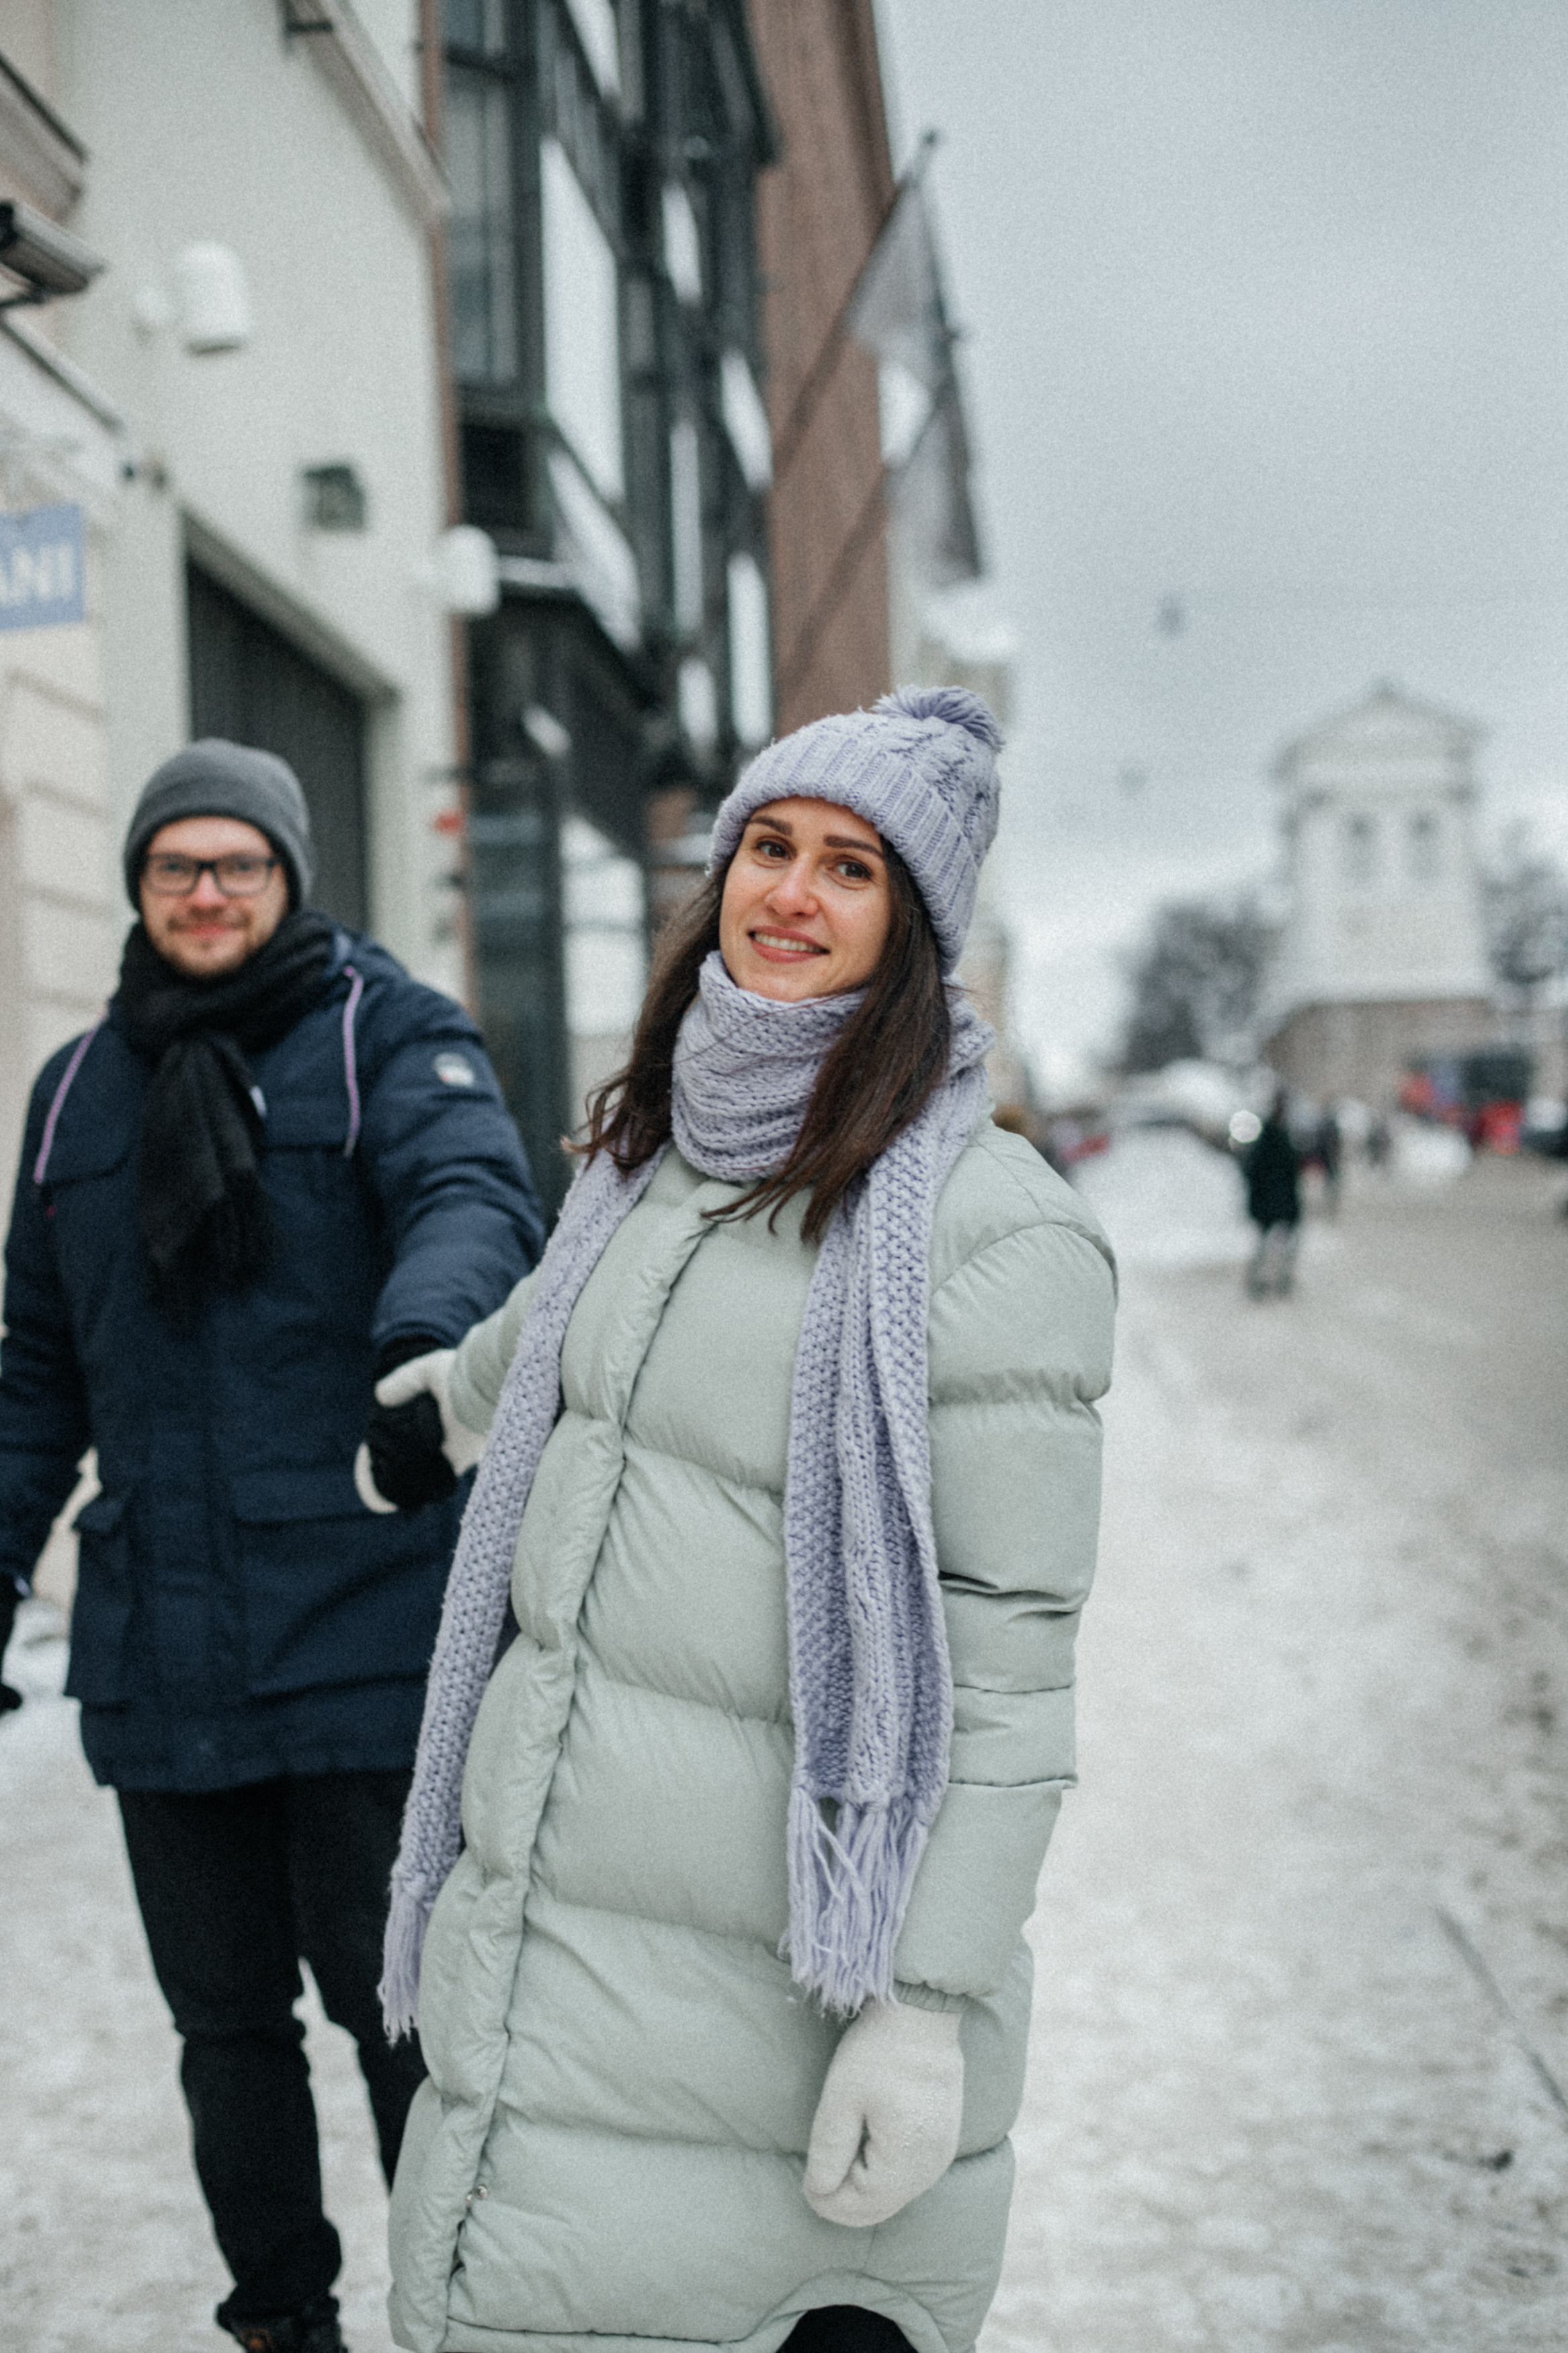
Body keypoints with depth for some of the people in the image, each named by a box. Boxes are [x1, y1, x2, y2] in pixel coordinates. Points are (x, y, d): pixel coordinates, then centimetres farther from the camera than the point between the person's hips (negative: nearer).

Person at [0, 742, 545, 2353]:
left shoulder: (387, 1033, -1)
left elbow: (472, 1196, -20)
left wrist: (424, 1344, -41)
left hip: (366, 1629, -5)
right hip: (160, 1654, 5)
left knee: (395, 1998, 1)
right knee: (224, 2014, 14)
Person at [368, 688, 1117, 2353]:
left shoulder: (992, 1228, -13)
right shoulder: (655, 1148, 8)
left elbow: (1007, 1654, -14)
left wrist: (930, 2004, -17)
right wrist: (462, 1390, 53)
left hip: (769, 1965, -6)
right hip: (536, 1900, 6)